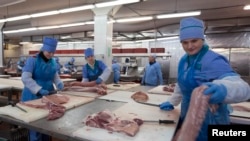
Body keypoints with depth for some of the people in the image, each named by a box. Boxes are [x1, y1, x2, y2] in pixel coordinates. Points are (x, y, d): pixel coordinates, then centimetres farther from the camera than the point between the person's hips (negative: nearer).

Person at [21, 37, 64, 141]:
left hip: (48, 95, 6)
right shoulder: (32, 60, -14)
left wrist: (59, 83, -6)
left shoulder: (52, 62, 4)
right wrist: (39, 90, -29)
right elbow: (25, 78, -20)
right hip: (33, 96, -5)